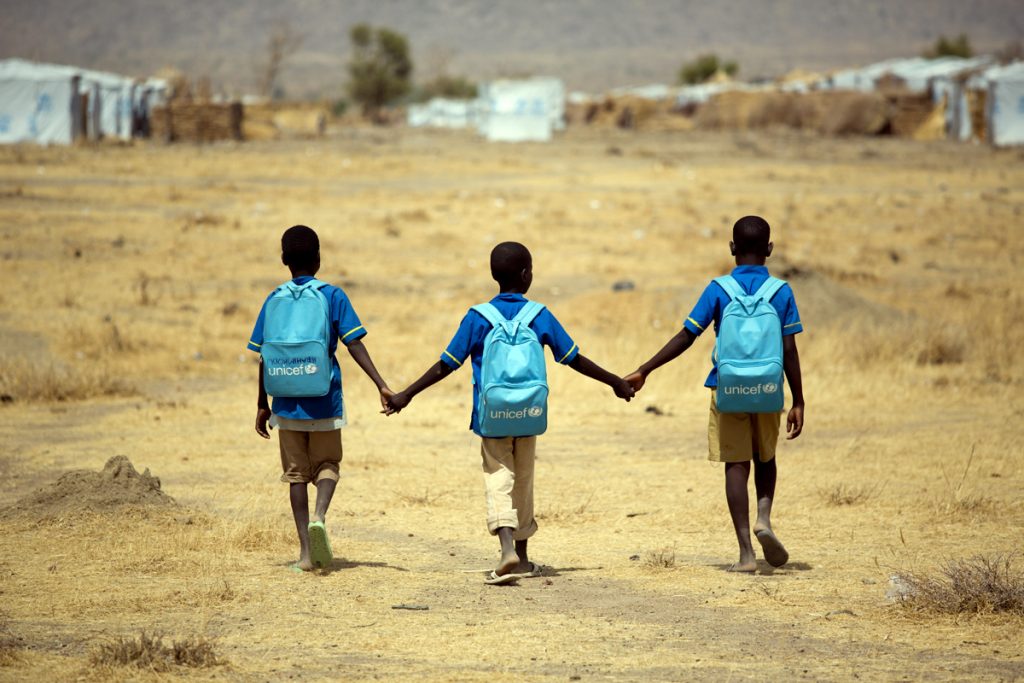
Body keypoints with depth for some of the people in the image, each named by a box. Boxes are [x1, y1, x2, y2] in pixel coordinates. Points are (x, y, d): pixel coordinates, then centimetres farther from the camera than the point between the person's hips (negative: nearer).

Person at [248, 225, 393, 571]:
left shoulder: (274, 301, 2)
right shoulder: (333, 296, -3)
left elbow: (265, 357, 3)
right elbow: (354, 345, -10)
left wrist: (262, 406, 10)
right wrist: (381, 385, -10)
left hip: (287, 403, 1)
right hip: (324, 400, -1)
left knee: (296, 472, 9)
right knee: (326, 465, 15)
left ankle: (306, 552, 3)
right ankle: (319, 516, -16)